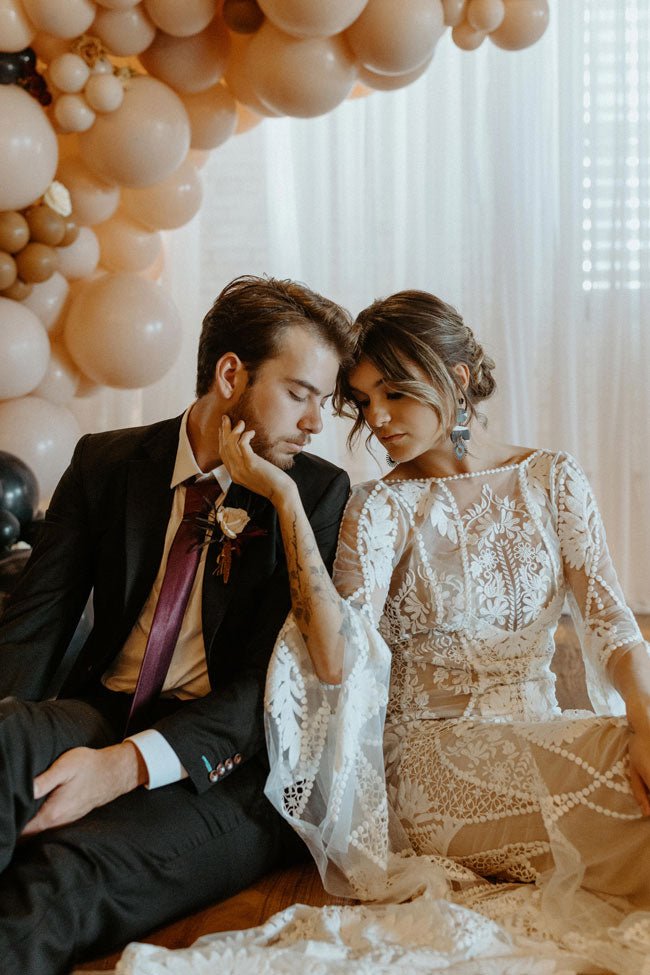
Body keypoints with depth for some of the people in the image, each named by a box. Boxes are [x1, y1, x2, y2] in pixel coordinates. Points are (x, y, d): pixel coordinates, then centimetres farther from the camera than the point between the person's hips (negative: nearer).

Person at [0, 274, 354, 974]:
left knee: (61, 882, -34)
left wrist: (130, 764, -23)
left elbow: (273, 679, -8)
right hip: (100, 720, 3)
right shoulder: (106, 463, 9)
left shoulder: (318, 493, 1)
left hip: (228, 763, -2)